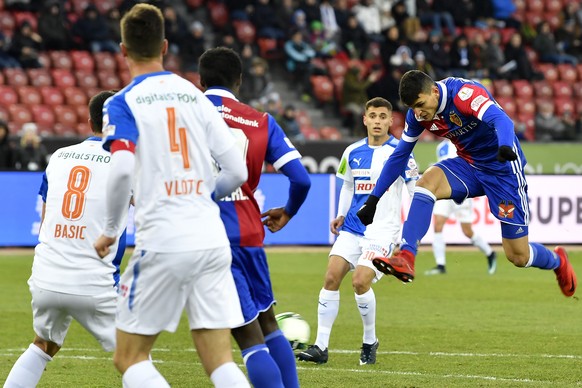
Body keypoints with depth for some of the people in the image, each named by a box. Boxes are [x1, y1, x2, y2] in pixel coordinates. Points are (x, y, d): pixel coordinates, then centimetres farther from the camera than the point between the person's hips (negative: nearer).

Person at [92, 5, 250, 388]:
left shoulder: (123, 102, -2)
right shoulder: (196, 96, 12)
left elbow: (122, 169, -19)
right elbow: (238, 172, 8)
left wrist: (110, 230, -4)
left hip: (162, 242, -4)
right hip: (212, 241, 4)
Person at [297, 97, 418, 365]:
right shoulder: (353, 152, 8)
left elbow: (416, 191, -4)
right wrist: (341, 215, 11)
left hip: (382, 230, -5)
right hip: (352, 227, 5)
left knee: (360, 281, -19)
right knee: (331, 277, -8)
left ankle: (370, 342, 4)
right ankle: (321, 346, -3)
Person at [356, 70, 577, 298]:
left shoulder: (464, 93, -26)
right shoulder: (417, 113, -6)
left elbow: (500, 119, -42)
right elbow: (399, 155, 6)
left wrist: (505, 147, -64)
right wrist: (373, 199, 4)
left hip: (502, 168, -5)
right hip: (469, 166, 6)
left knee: (519, 256, -2)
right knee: (428, 180, -28)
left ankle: (557, 261, 34)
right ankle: (406, 259, -34)